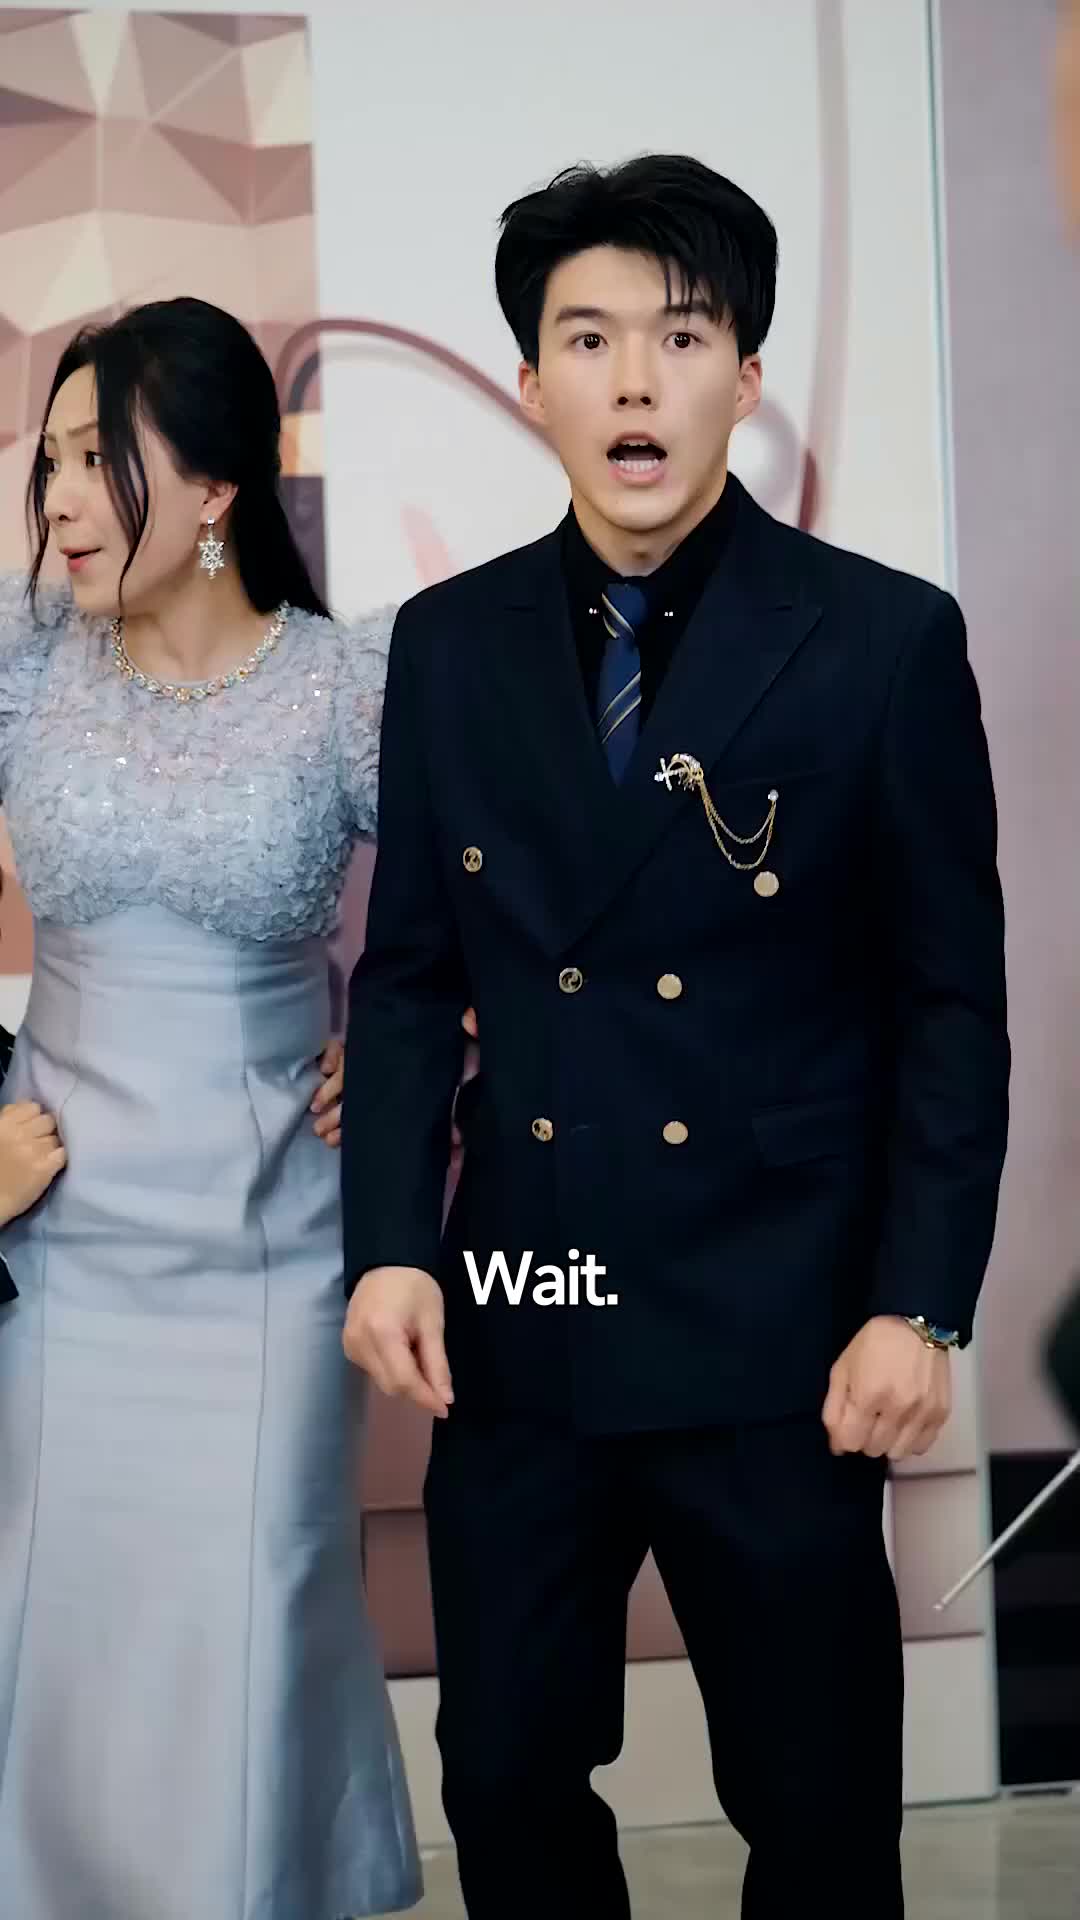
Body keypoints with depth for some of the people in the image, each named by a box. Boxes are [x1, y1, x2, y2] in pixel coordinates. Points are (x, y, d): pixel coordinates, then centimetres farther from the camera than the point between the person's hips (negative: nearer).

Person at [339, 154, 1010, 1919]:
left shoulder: (886, 640, -5)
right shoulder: (450, 642, 5)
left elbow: (951, 1001, -3)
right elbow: (409, 972, 8)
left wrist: (920, 1307, -9)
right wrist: (389, 1241, -2)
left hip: (780, 1341, -3)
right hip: (516, 1335, 3)